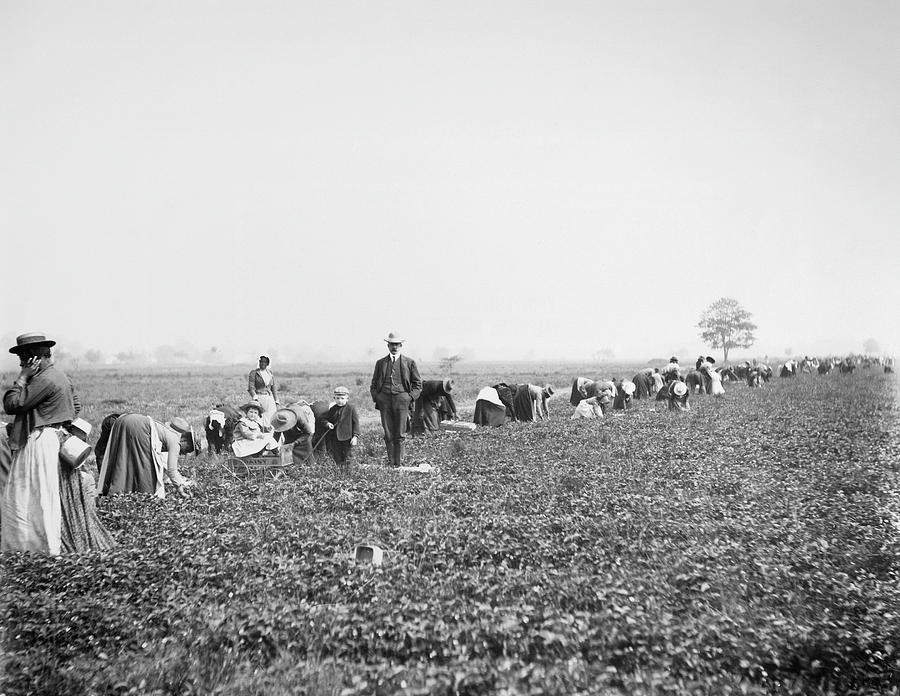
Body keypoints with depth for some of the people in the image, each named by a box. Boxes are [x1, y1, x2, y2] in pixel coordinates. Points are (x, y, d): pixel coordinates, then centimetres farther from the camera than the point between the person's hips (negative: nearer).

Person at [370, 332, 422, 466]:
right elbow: (373, 384, 20)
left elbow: (418, 384, 11)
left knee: (400, 435, -3)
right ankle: (391, 462, 6)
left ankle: (398, 463, 2)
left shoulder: (410, 363, 11)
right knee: (388, 435, 0)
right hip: (384, 400, 2)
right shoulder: (380, 363, 16)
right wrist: (376, 397, 4)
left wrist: (410, 397, -3)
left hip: (402, 399, -2)